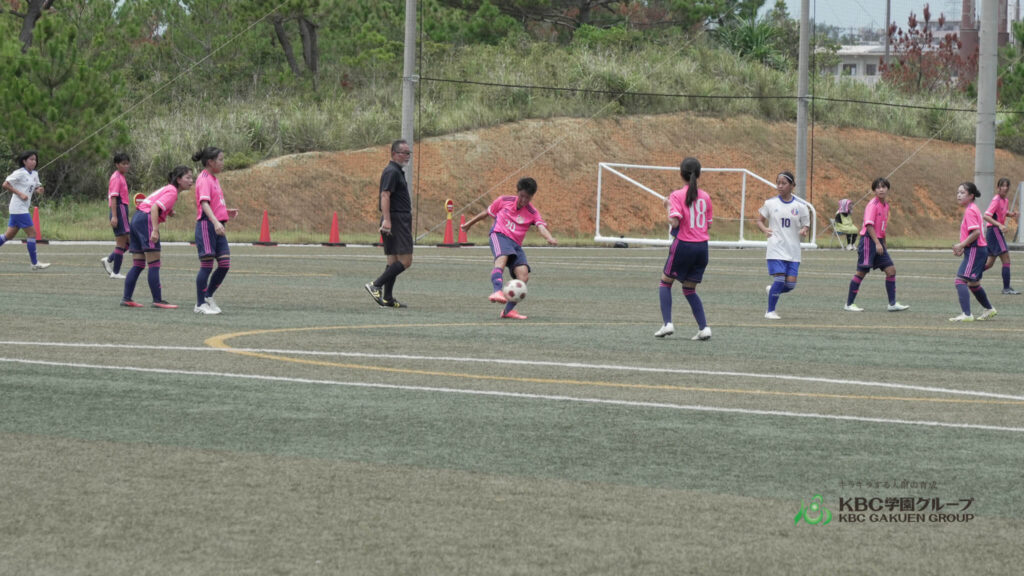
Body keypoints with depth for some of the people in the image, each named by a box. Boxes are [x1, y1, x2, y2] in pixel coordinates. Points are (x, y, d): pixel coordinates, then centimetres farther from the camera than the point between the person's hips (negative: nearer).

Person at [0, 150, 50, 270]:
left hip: (24, 208, 9)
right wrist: (20, 194, -19)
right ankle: (34, 263, -2)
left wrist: (39, 190, -1)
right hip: (18, 208, -9)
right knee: (32, 233, -7)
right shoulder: (20, 173, -12)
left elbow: (36, 187, 24)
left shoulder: (34, 174, 12)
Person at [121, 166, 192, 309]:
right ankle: (157, 300, -8)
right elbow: (154, 207, -21)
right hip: (146, 220, -10)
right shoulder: (172, 192, -9)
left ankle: (126, 298, 10)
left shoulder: (167, 189, 20)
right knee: (154, 265, -7)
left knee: (138, 265, 11)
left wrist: (169, 212, 7)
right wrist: (155, 230, -27)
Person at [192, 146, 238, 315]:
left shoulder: (214, 179, 17)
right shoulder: (204, 179, -11)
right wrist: (215, 222, -37)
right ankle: (200, 305, 2)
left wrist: (226, 212, 14)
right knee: (207, 265, -5)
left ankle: (208, 297, 16)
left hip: (218, 227, 9)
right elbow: (204, 203, -25)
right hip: (206, 225, -9)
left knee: (225, 263, 3)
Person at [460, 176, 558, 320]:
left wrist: (549, 238, -37)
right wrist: (470, 223, 31)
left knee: (523, 276, -14)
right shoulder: (504, 201, 6)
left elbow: (541, 227, -15)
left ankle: (508, 310, -1)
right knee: (502, 258, -37)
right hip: (499, 235, -3)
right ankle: (497, 292, -61)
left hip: (515, 244, 3)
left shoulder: (533, 213, 4)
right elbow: (487, 212, 21)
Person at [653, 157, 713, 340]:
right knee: (689, 290, 15)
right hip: (702, 246, 5)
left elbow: (674, 222, -18)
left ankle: (667, 324, 0)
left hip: (683, 245, -4)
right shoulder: (705, 197, 6)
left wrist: (668, 206, -2)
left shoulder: (677, 195, -9)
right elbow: (708, 225, 10)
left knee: (665, 282, 14)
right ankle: (704, 327, 1)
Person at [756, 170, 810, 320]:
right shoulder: (770, 203, 2)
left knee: (791, 284, -3)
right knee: (779, 279, -14)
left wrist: (804, 230, -16)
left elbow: (806, 226, 8)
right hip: (776, 249, -2)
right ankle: (770, 311, 2)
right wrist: (765, 229, -11)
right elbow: (760, 220, 10)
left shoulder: (800, 206, 2)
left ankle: (771, 290, 30)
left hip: (793, 250, 2)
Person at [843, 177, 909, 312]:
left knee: (891, 270, 0)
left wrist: (883, 244, 22)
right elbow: (869, 225, -20)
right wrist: (877, 243, -26)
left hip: (879, 242, 8)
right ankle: (849, 304, 3)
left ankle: (892, 304, 2)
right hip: (868, 240, -8)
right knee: (861, 272, -5)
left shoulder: (885, 205, 13)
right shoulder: (873, 205, -12)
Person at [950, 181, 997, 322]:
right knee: (973, 283, 24)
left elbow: (976, 232, -25)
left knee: (960, 280, -16)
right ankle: (989, 309, 39)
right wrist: (962, 247, 13)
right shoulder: (973, 209, 16)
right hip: (976, 250, 11)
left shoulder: (970, 211, -15)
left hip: (974, 251, -11)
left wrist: (961, 245, -18)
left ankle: (966, 314, -23)